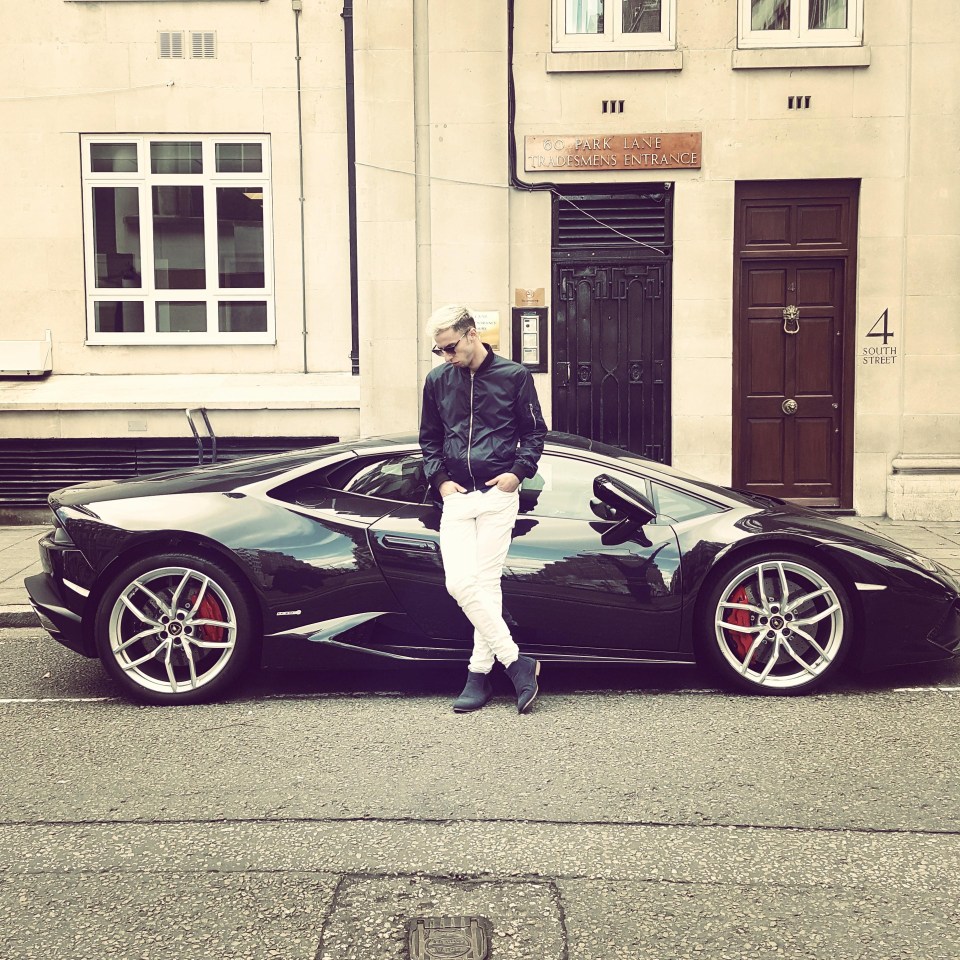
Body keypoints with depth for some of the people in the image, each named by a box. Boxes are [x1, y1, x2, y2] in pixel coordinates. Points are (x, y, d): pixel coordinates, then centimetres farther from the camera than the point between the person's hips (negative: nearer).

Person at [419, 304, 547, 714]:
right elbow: (429, 439, 18)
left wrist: (519, 470, -7)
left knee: (487, 583, -3)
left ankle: (480, 673, 9)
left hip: (498, 496, -3)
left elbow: (535, 431, 7)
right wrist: (439, 478, 4)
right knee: (460, 583, -8)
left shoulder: (514, 376, 0)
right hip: (456, 496, 3)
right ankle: (517, 661, 1)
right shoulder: (437, 381, 9)